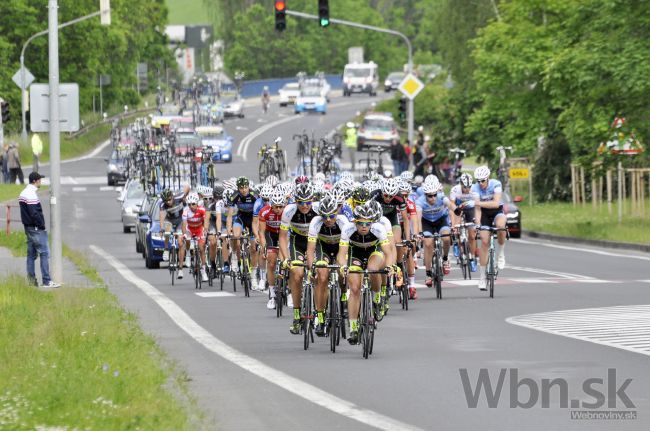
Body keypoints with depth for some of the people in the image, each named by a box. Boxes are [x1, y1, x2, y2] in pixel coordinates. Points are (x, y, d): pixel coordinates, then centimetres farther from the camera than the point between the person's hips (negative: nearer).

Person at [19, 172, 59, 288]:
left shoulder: (23, 193, 14)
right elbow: (34, 213, -22)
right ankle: (46, 281, -12)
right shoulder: (31, 194, -17)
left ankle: (31, 280, 11)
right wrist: (42, 225, -14)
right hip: (36, 229, -10)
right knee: (44, 253, -9)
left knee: (31, 254, 11)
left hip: (28, 227, 10)